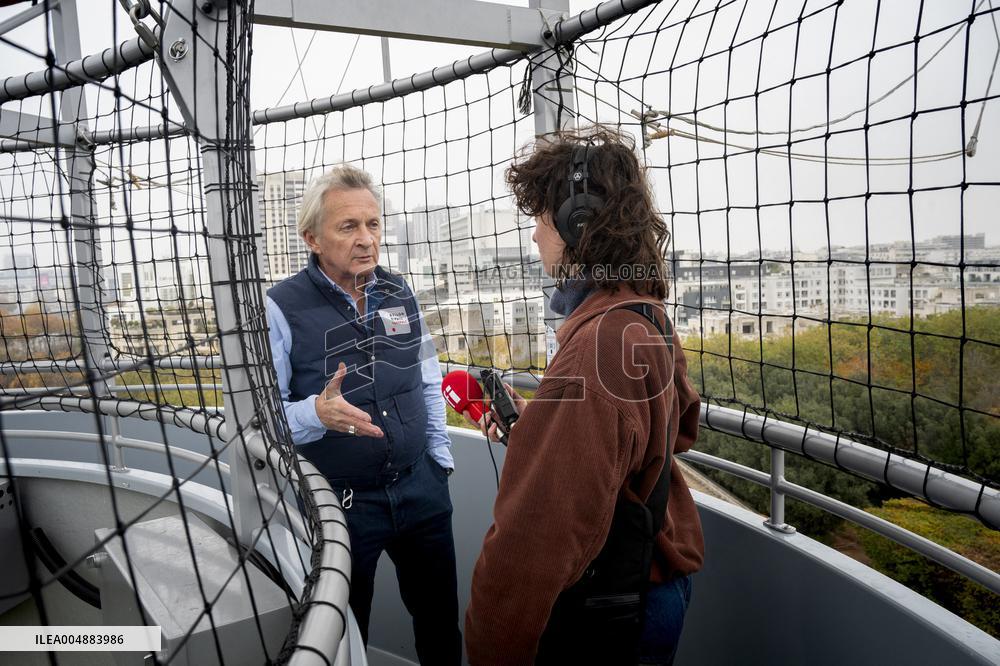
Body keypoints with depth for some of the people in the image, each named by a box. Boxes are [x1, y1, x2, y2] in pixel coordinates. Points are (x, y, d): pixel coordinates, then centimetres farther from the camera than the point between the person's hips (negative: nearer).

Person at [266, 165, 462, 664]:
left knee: (441, 621, 21)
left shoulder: (399, 293, 2)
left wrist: (439, 458, 9)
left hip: (420, 487, 4)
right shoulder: (281, 308, -14)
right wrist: (316, 413, -33)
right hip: (340, 502, -4)